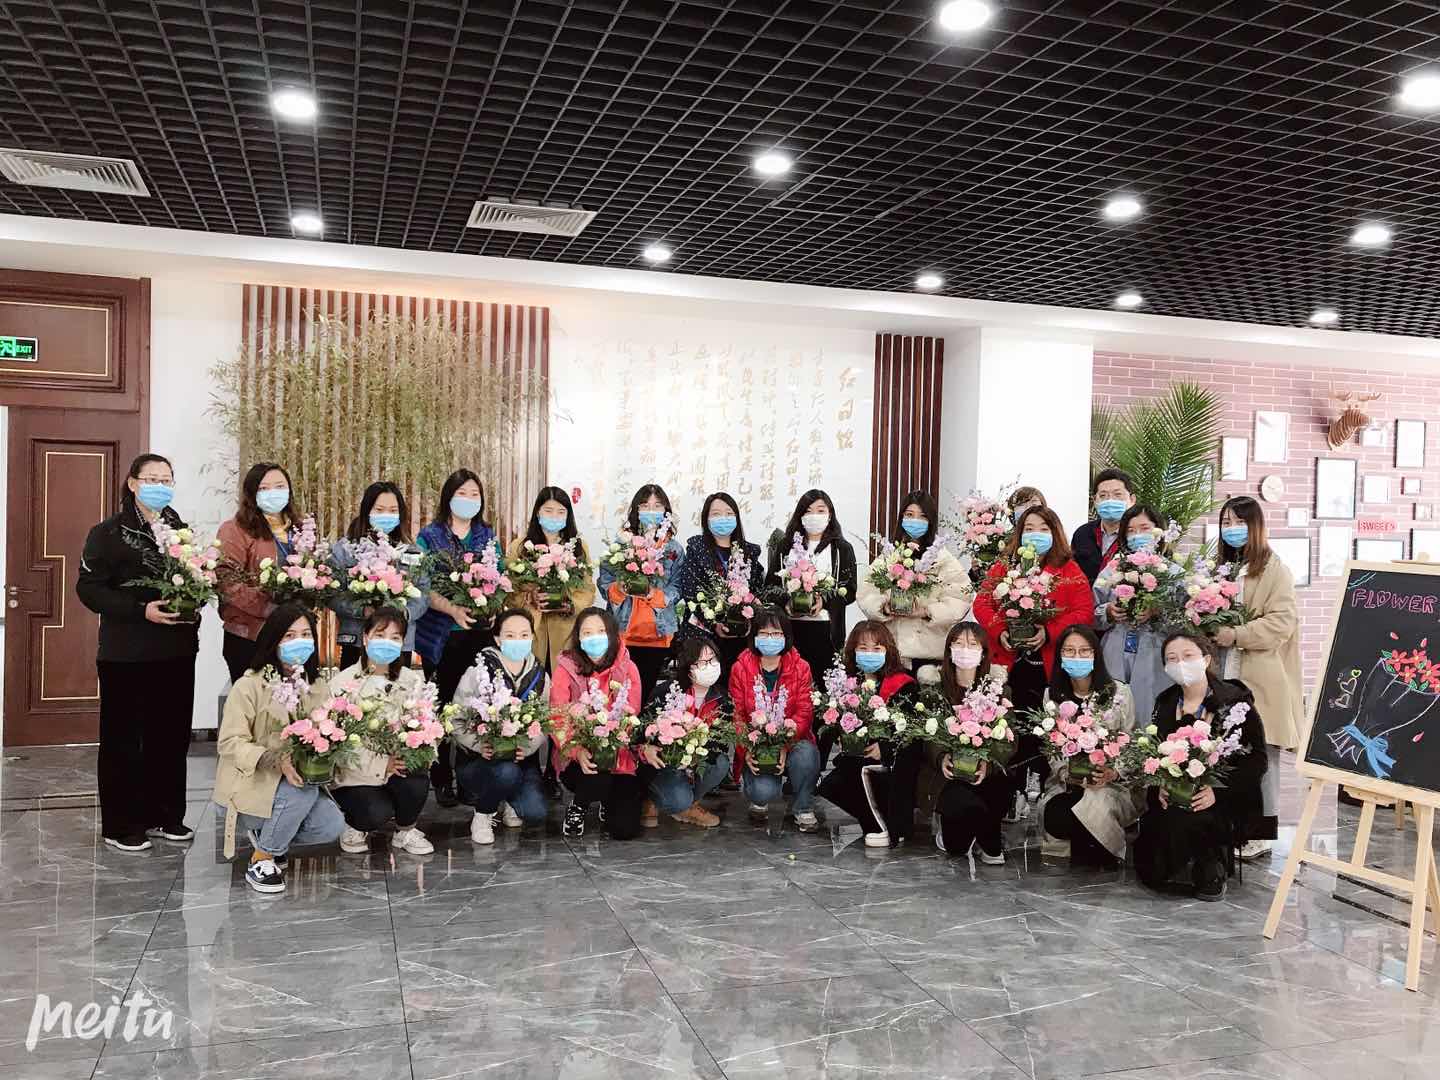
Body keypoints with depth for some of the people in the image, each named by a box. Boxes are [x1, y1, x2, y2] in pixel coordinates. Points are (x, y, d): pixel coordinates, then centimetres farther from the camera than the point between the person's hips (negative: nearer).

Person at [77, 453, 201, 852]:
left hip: (178, 650, 5)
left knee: (172, 734, 10)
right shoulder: (108, 533, -4)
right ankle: (122, 824, 12)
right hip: (126, 652, -5)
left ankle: (165, 815, 22)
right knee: (123, 737, 3)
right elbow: (89, 587, -9)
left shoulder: (183, 531, 11)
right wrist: (141, 610, -20)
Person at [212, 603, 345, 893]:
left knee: (333, 825, -18)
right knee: (304, 792, -33)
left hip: (295, 781, 6)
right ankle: (260, 861, -11)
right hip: (249, 785, -5)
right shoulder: (249, 685, -14)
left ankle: (267, 835, 11)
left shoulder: (318, 687, 4)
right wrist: (278, 761, -32)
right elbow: (230, 744, -18)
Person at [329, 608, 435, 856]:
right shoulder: (343, 683, -9)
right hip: (354, 773, -3)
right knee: (378, 812, -27)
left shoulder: (412, 681, 3)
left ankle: (406, 831, 2)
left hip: (397, 763, 3)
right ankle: (353, 827, 10)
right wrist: (381, 764, -25)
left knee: (417, 780, -29)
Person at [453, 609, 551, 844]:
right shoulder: (479, 673, -8)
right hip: (477, 759, -3)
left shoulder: (539, 676, 3)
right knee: (506, 772, -37)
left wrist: (529, 747, -21)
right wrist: (480, 745, -26)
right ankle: (482, 815, -3)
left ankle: (507, 802, 17)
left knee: (535, 812, -21)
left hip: (522, 757, 3)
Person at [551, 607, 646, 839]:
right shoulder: (566, 668, -6)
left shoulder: (628, 669, -1)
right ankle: (577, 805, 5)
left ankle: (607, 802, 27)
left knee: (625, 830, -12)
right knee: (596, 781, -34)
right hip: (577, 759, -1)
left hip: (620, 757, 2)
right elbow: (558, 719, -11)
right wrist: (578, 751, -29)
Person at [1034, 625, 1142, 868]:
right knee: (1054, 817, -31)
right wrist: (1068, 773, -17)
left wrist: (1114, 773, -19)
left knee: (1096, 809, -35)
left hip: (1113, 783, -1)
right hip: (1065, 782, 2)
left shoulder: (1119, 692, 0)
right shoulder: (1052, 695, 6)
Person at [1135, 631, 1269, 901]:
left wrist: (1218, 790, -22)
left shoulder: (1235, 701, -7)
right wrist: (1161, 786, -11)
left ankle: (1212, 869, -5)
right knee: (1151, 873, -17)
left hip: (1227, 801, -3)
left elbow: (1257, 760, -9)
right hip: (1174, 797, 3)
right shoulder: (1165, 703, 8)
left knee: (1183, 822, -35)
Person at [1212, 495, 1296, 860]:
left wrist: (1237, 635, -20)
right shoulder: (1223, 567, 16)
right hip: (1227, 675, 6)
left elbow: (1282, 621, -13)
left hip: (1261, 680, -6)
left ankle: (1263, 831, 5)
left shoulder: (1274, 569, -4)